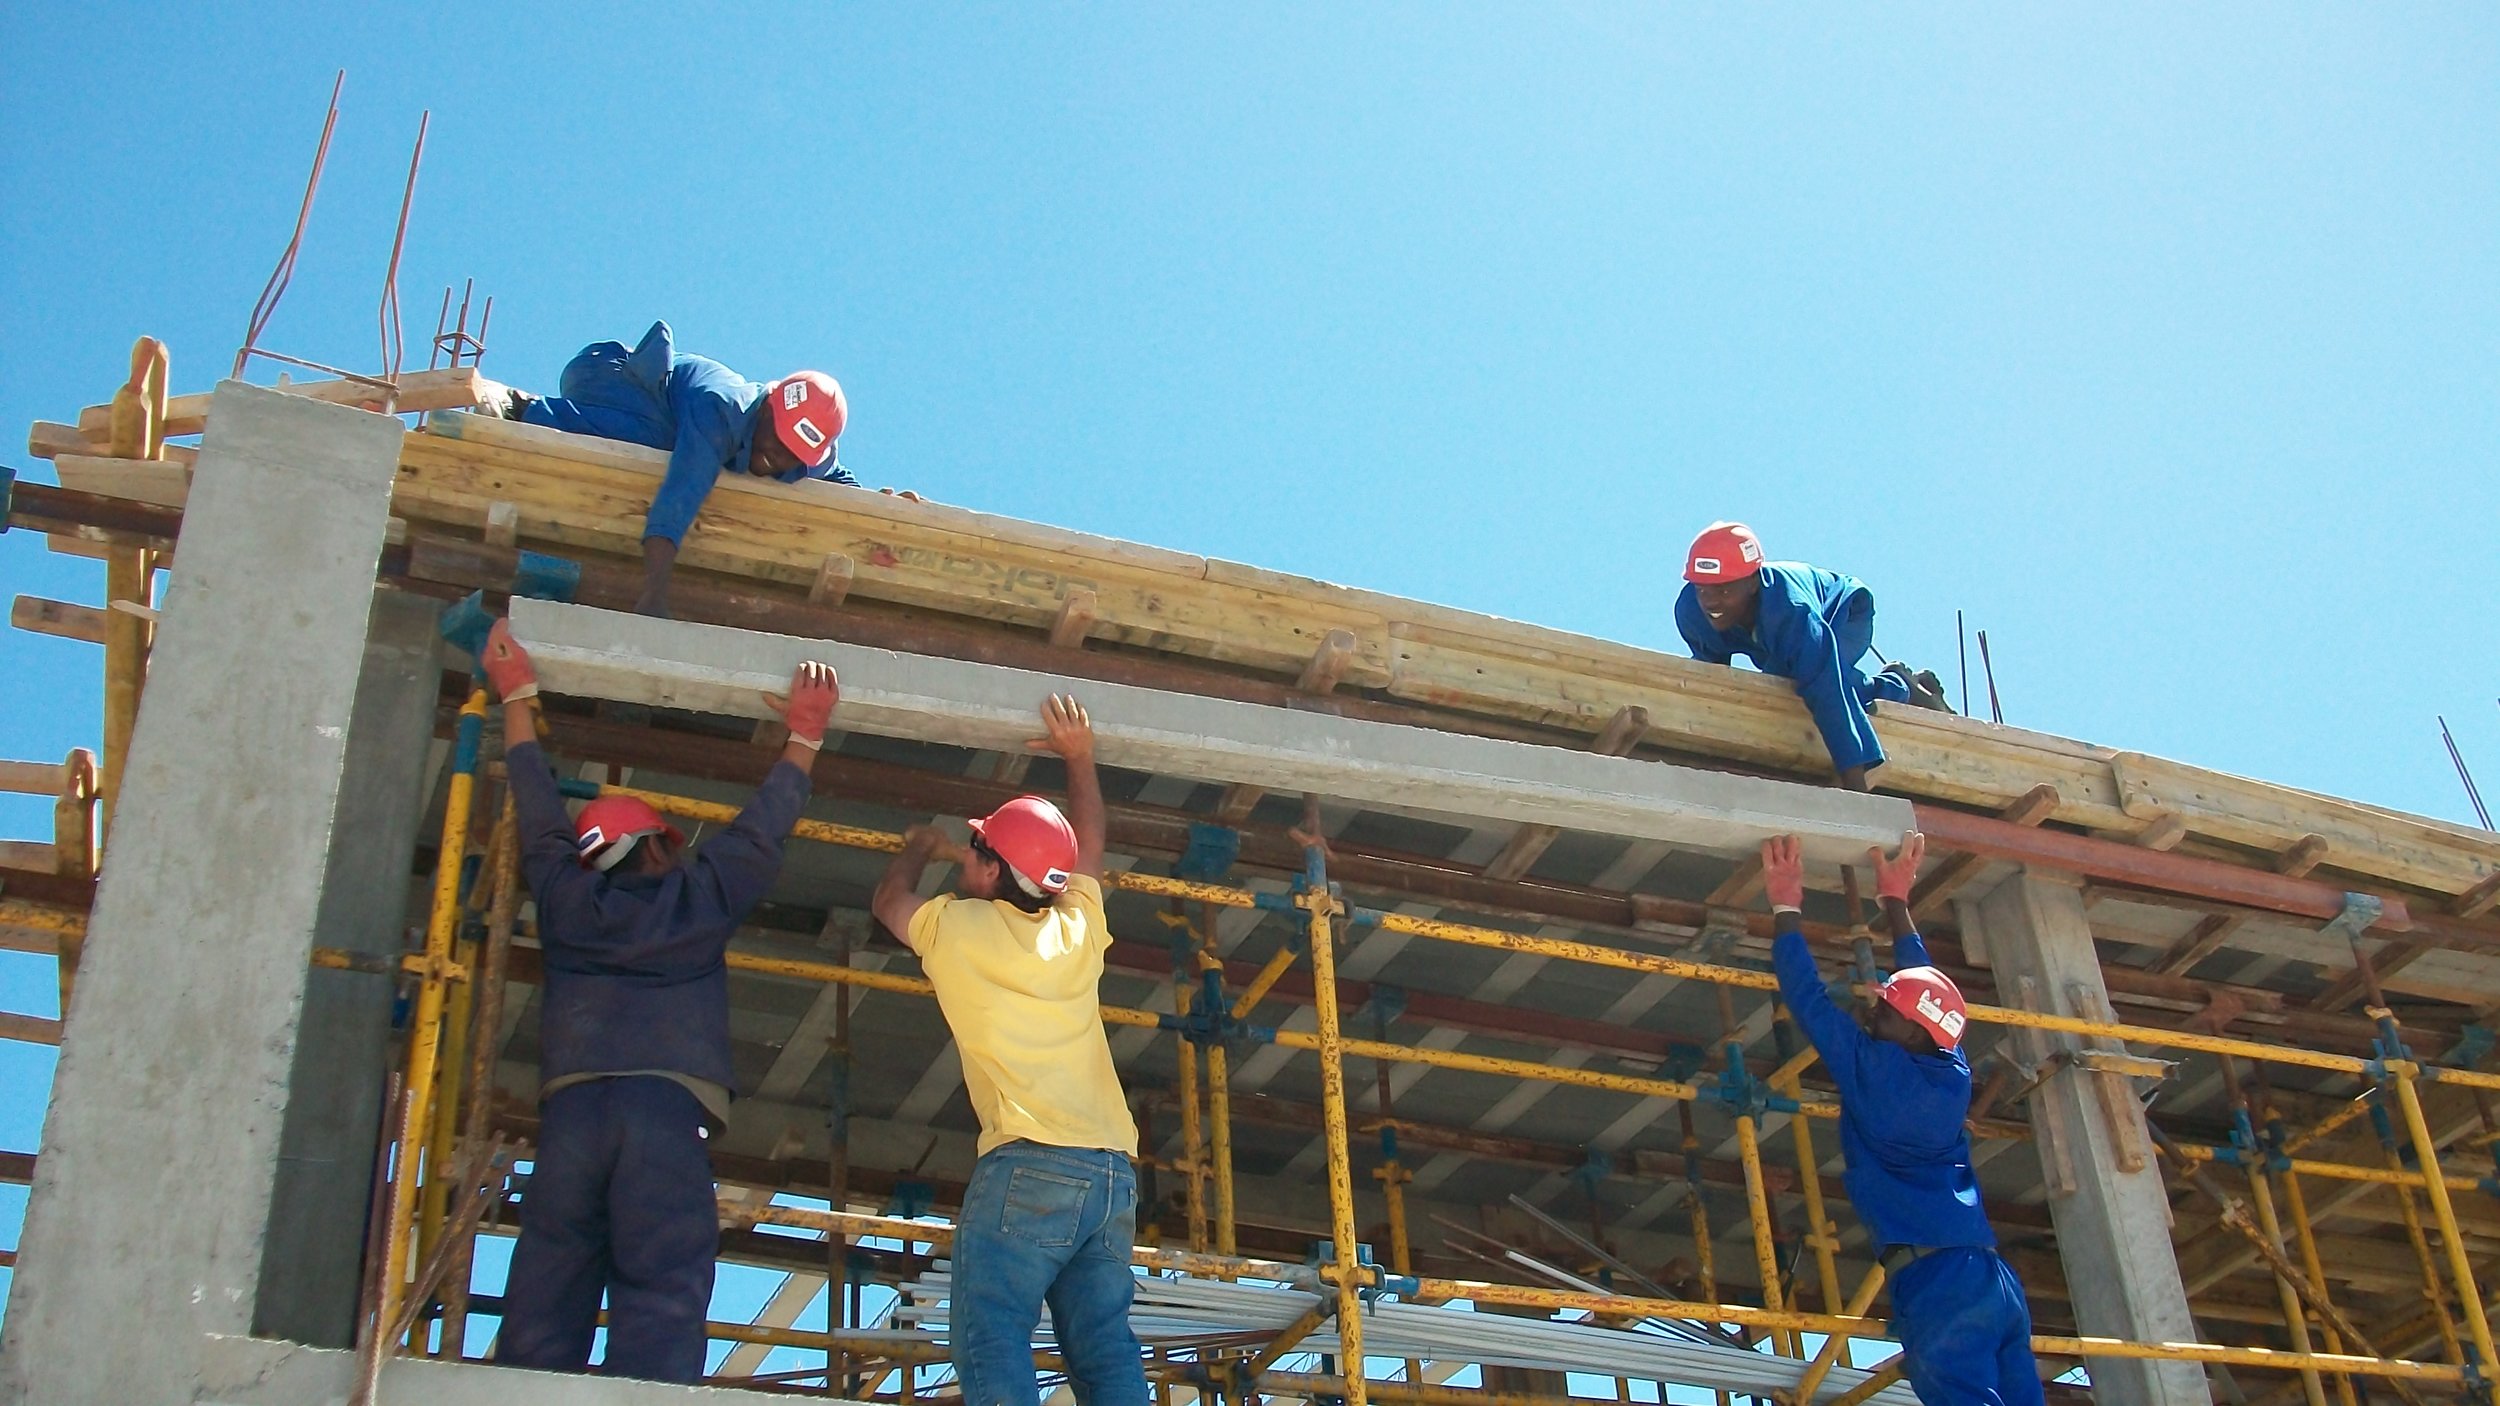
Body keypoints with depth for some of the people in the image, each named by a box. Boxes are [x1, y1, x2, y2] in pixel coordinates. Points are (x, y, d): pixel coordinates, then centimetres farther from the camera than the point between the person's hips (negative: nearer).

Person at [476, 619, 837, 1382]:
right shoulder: (698, 898, 17)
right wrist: (804, 736, 40)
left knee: (539, 1327, -2)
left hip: (570, 1110, 2)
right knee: (659, 1324, -11)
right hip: (669, 1111, -2)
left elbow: (539, 816, 35)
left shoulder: (565, 900, 22)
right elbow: (761, 830, 29)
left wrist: (517, 698, 46)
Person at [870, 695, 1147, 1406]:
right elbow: (1089, 848, 38)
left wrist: (920, 846, 47)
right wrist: (1079, 759, 49)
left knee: (992, 1344, -12)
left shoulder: (957, 926, 5)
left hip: (1027, 1164, -6)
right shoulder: (1077, 929, 16)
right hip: (1114, 1169, 6)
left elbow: (888, 899, 29)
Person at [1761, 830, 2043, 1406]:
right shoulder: (1952, 1074, 16)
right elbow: (1925, 986, 31)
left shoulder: (1873, 1069, -1)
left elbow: (1808, 1000, 7)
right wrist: (1896, 901, 41)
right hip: (1996, 1280, 7)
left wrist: (1786, 906, 18)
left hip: (1936, 1285, -7)